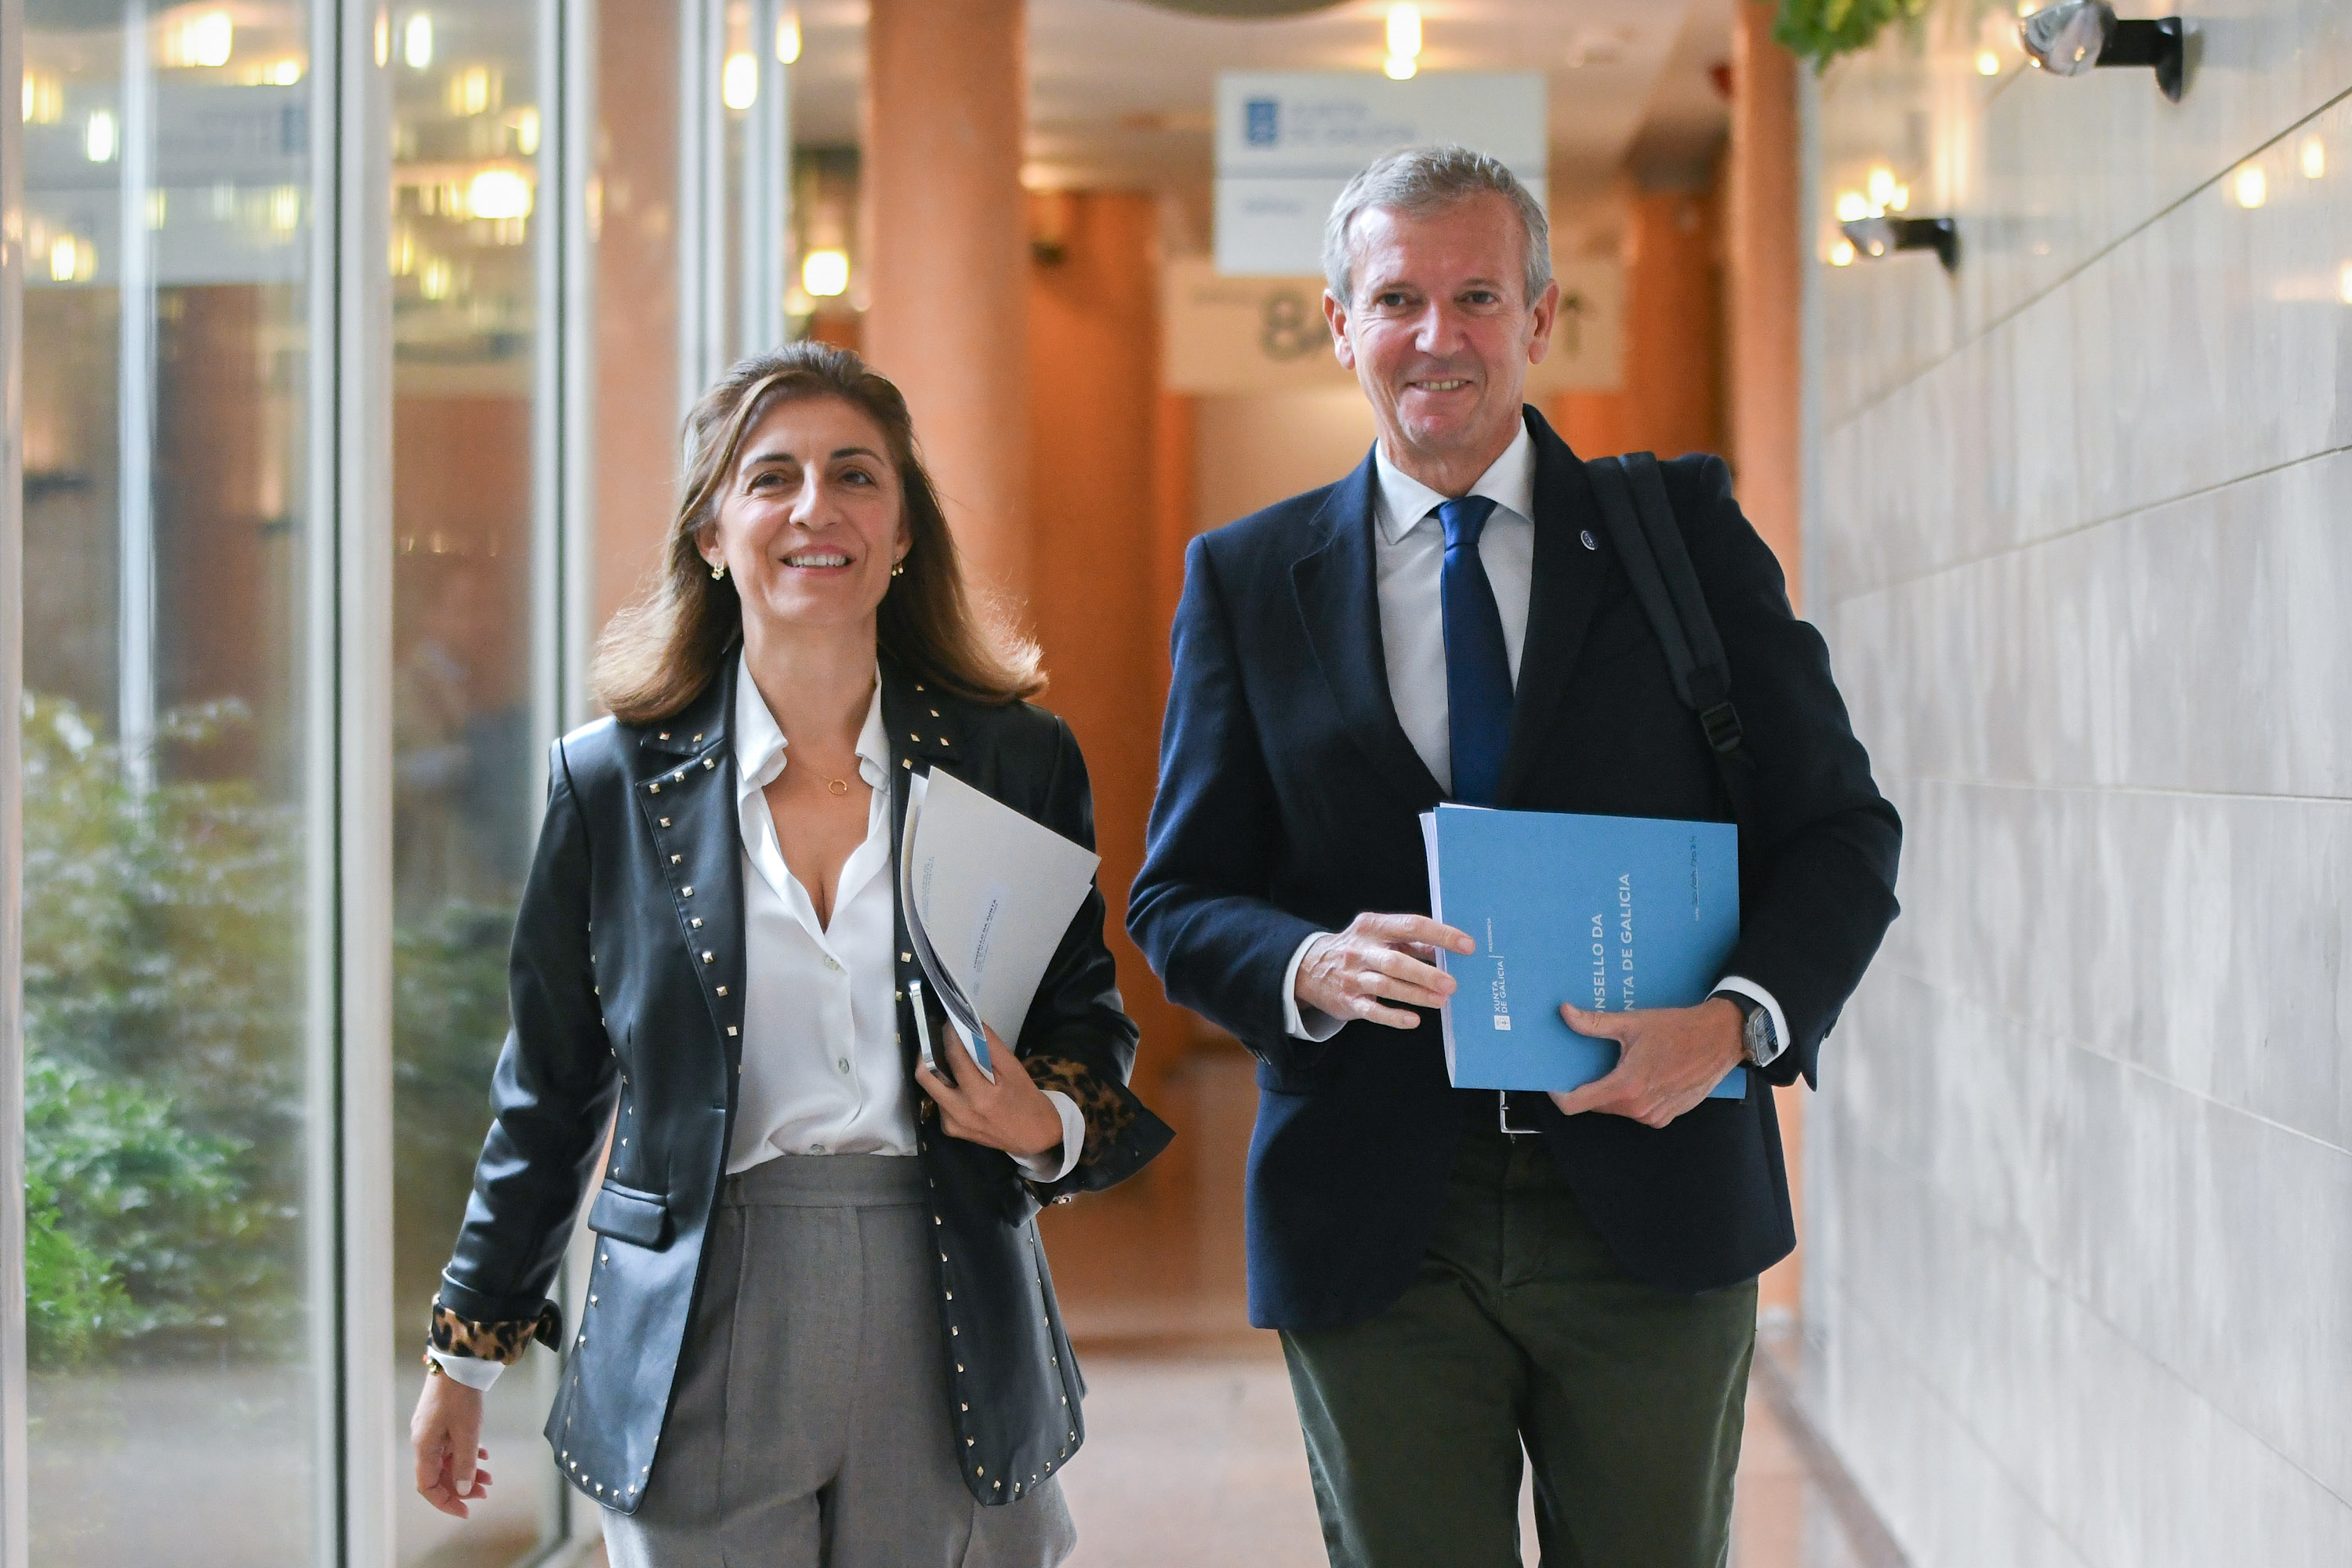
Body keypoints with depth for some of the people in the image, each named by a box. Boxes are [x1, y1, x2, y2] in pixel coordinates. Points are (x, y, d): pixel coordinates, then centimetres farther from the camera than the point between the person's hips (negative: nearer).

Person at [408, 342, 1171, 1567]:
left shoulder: (1019, 763, 3)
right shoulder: (613, 782, 2)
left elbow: (1089, 1018, 13)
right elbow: (550, 1088, 10)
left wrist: (1049, 1128, -10)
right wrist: (464, 1350, 13)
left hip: (949, 1353, 1)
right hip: (699, 1360, 0)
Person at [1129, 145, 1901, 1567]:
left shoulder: (1684, 531, 4)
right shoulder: (1247, 579, 7)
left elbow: (1839, 827, 3)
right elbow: (1180, 899, 5)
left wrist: (1740, 1015, -16)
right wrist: (1311, 966, -17)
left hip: (1652, 1197, 0)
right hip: (1374, 1226, 0)